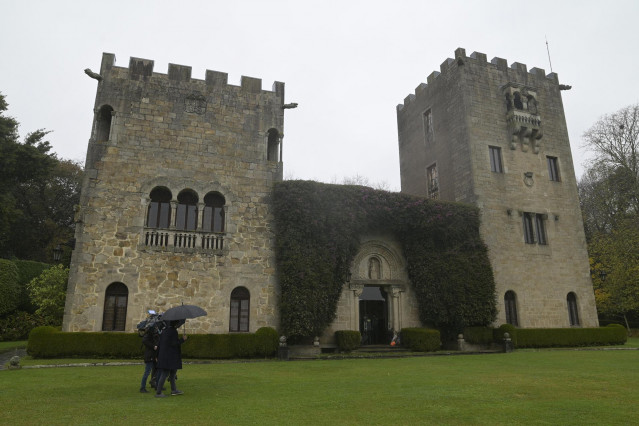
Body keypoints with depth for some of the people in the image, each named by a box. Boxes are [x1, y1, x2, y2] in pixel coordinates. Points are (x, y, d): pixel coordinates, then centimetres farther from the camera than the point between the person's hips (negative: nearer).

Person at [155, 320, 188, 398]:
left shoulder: (165, 331, 10)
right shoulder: (173, 331, -16)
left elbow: (161, 342, 13)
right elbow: (174, 344, -19)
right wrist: (182, 339, -8)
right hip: (169, 356, -10)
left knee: (173, 372, 18)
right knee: (165, 374, -3)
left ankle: (174, 390, 26)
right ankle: (158, 393, 1)